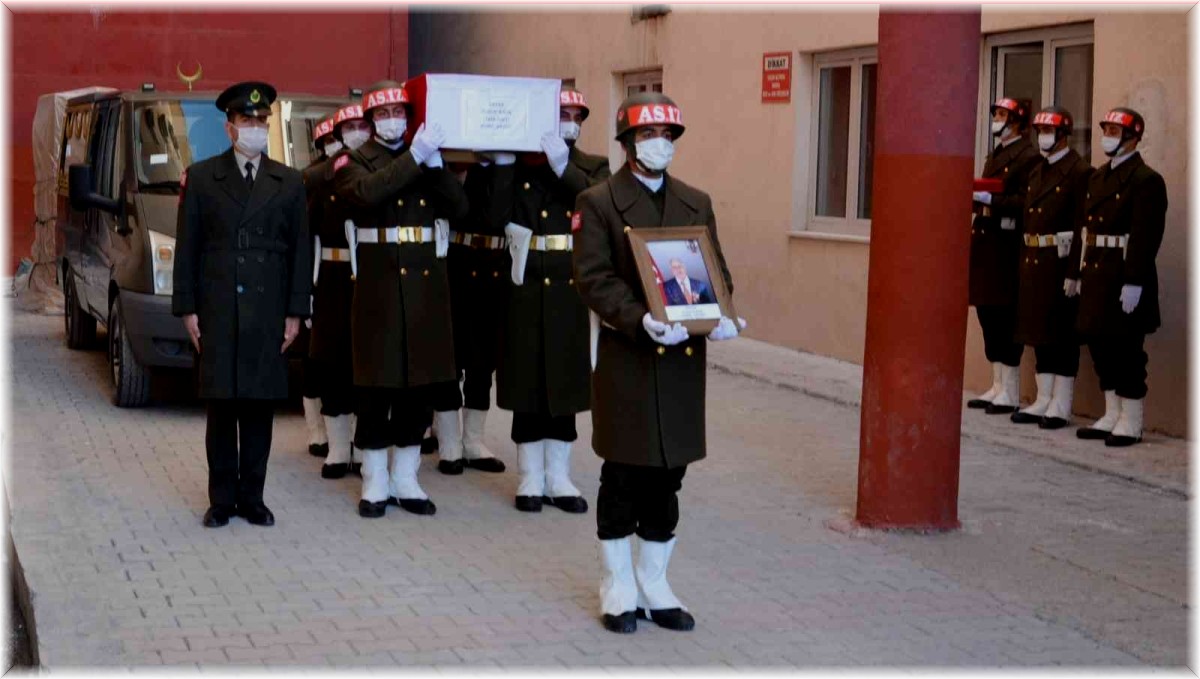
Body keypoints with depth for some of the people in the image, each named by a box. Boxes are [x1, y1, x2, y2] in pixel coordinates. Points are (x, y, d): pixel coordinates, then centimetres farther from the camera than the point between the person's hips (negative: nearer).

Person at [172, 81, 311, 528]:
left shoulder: (289, 183, 9)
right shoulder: (201, 178, 6)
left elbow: (301, 252, 8)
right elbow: (186, 248, 5)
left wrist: (295, 313, 2)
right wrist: (187, 308, -1)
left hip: (268, 315, 1)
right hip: (217, 313, -1)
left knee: (260, 408, 3)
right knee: (221, 408, 2)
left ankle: (252, 497, 11)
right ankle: (222, 499, 9)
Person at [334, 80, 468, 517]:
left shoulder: (428, 158, 14)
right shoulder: (353, 162, 3)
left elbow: (459, 208, 1)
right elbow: (368, 193, -20)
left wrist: (435, 163, -12)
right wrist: (414, 156, -23)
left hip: (426, 285, 4)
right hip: (378, 287, -4)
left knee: (421, 383, 6)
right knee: (376, 387, -2)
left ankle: (406, 478, 16)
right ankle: (375, 482, 8)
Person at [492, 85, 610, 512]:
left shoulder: (593, 168, 6)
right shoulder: (517, 167, 3)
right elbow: (498, 216, -9)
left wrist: (564, 167, -21)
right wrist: (503, 164, -15)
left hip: (572, 292, 1)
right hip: (526, 290, -1)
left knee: (564, 382, 7)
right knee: (527, 382, 4)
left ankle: (558, 477, 16)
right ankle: (532, 478, 14)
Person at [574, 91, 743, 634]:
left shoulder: (697, 203, 13)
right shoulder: (597, 203, -2)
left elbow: (717, 272, 11)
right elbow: (594, 278, -12)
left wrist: (719, 316, -11)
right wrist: (641, 320, -26)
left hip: (683, 361, 4)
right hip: (626, 361, -4)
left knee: (668, 477, 10)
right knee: (623, 477, 4)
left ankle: (654, 586, 23)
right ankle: (619, 590, 17)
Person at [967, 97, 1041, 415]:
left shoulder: (1028, 157, -9)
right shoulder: (995, 155, 20)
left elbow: (1025, 203, -17)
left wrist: (989, 199, -22)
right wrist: (974, 196, 6)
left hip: (1006, 247, -9)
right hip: (985, 242, 9)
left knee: (1005, 317, -5)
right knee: (988, 315, 11)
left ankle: (1010, 392, 1)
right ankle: (997, 386, 18)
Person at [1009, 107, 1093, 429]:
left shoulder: (1079, 172, -9)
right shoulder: (1037, 172, 17)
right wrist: (1024, 261, 10)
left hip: (1061, 262, -8)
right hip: (1033, 260, 8)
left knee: (1062, 334, -2)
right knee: (1038, 332, 11)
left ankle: (1061, 406, 4)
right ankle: (1044, 400, 19)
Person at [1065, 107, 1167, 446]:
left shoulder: (1146, 180, -11)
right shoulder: (1098, 177, 16)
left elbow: (1146, 236, -18)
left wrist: (1134, 283, -23)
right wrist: (1075, 272, 17)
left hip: (1124, 276, -9)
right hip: (1096, 273, 9)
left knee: (1125, 348, -3)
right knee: (1099, 343, 12)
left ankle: (1131, 422, 5)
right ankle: (1112, 415, 23)